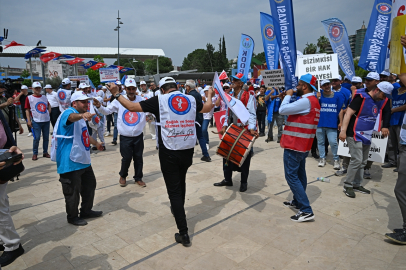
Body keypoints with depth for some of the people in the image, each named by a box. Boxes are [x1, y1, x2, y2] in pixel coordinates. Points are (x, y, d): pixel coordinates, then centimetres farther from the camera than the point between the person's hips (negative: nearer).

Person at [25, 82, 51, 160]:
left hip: (46, 120, 4)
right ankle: (35, 153, 8)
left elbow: (49, 105, 24)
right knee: (37, 138, -5)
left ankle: (45, 152, 20)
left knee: (46, 137, 8)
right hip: (36, 121, -4)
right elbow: (27, 110, 0)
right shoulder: (29, 98, 0)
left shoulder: (44, 97, 10)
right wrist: (28, 120, -6)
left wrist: (48, 113, 9)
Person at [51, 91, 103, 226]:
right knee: (73, 192, 4)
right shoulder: (69, 112, -15)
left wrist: (96, 143, 40)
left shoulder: (80, 117, 15)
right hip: (70, 162, -10)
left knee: (90, 185, 21)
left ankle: (86, 211, 39)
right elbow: (72, 117, -42)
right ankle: (72, 217, 25)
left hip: (83, 160, 10)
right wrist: (82, 115, -63)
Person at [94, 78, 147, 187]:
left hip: (138, 136, 1)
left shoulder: (142, 100, -5)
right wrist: (99, 107, -18)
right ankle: (123, 176, 33)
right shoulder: (119, 100, -5)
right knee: (126, 158, 5)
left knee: (138, 158, 11)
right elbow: (107, 111, 0)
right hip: (125, 136, -1)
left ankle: (138, 178, 30)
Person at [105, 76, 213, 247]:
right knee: (181, 182, 28)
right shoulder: (191, 99, 5)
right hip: (188, 151, 5)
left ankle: (183, 233, 6)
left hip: (169, 153, -4)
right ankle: (178, 210, 52)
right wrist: (210, 96, 45)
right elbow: (207, 108, 23)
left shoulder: (159, 100, -5)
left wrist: (116, 94, 12)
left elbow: (132, 107, -4)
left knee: (174, 190, 4)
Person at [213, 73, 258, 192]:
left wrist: (251, 129, -26)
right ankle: (227, 179, 24)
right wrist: (225, 126, 10)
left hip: (244, 131, -7)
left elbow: (251, 113, -16)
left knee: (244, 157, 4)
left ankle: (244, 182, 19)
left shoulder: (248, 95, -9)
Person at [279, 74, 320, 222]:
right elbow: (293, 111, 17)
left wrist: (288, 95, -7)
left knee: (291, 176, -7)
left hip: (294, 144, -11)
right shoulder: (313, 101, 15)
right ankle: (298, 201, 31)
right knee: (299, 174, 18)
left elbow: (282, 110, -22)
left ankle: (306, 210, -6)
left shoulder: (306, 101, -19)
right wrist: (290, 97, 7)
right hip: (302, 145, 11)